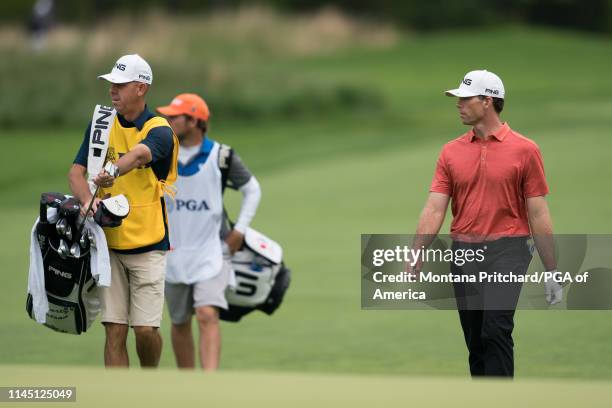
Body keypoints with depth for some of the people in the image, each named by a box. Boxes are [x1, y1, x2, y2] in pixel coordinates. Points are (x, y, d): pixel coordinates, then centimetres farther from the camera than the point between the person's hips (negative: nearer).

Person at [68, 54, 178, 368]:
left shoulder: (159, 130, -8)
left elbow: (139, 154, -31)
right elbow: (76, 171, 0)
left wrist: (113, 172, -53)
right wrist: (87, 198, -23)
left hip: (148, 246, -3)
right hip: (109, 243, 3)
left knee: (146, 329, -6)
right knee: (114, 330, -2)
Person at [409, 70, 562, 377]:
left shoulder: (525, 150, -3)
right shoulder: (451, 152, 7)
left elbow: (538, 214, -2)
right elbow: (434, 209, 1)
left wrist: (552, 272, -3)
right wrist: (414, 258, -11)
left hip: (505, 251, -5)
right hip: (464, 252, 5)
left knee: (496, 331, -18)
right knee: (475, 340, 8)